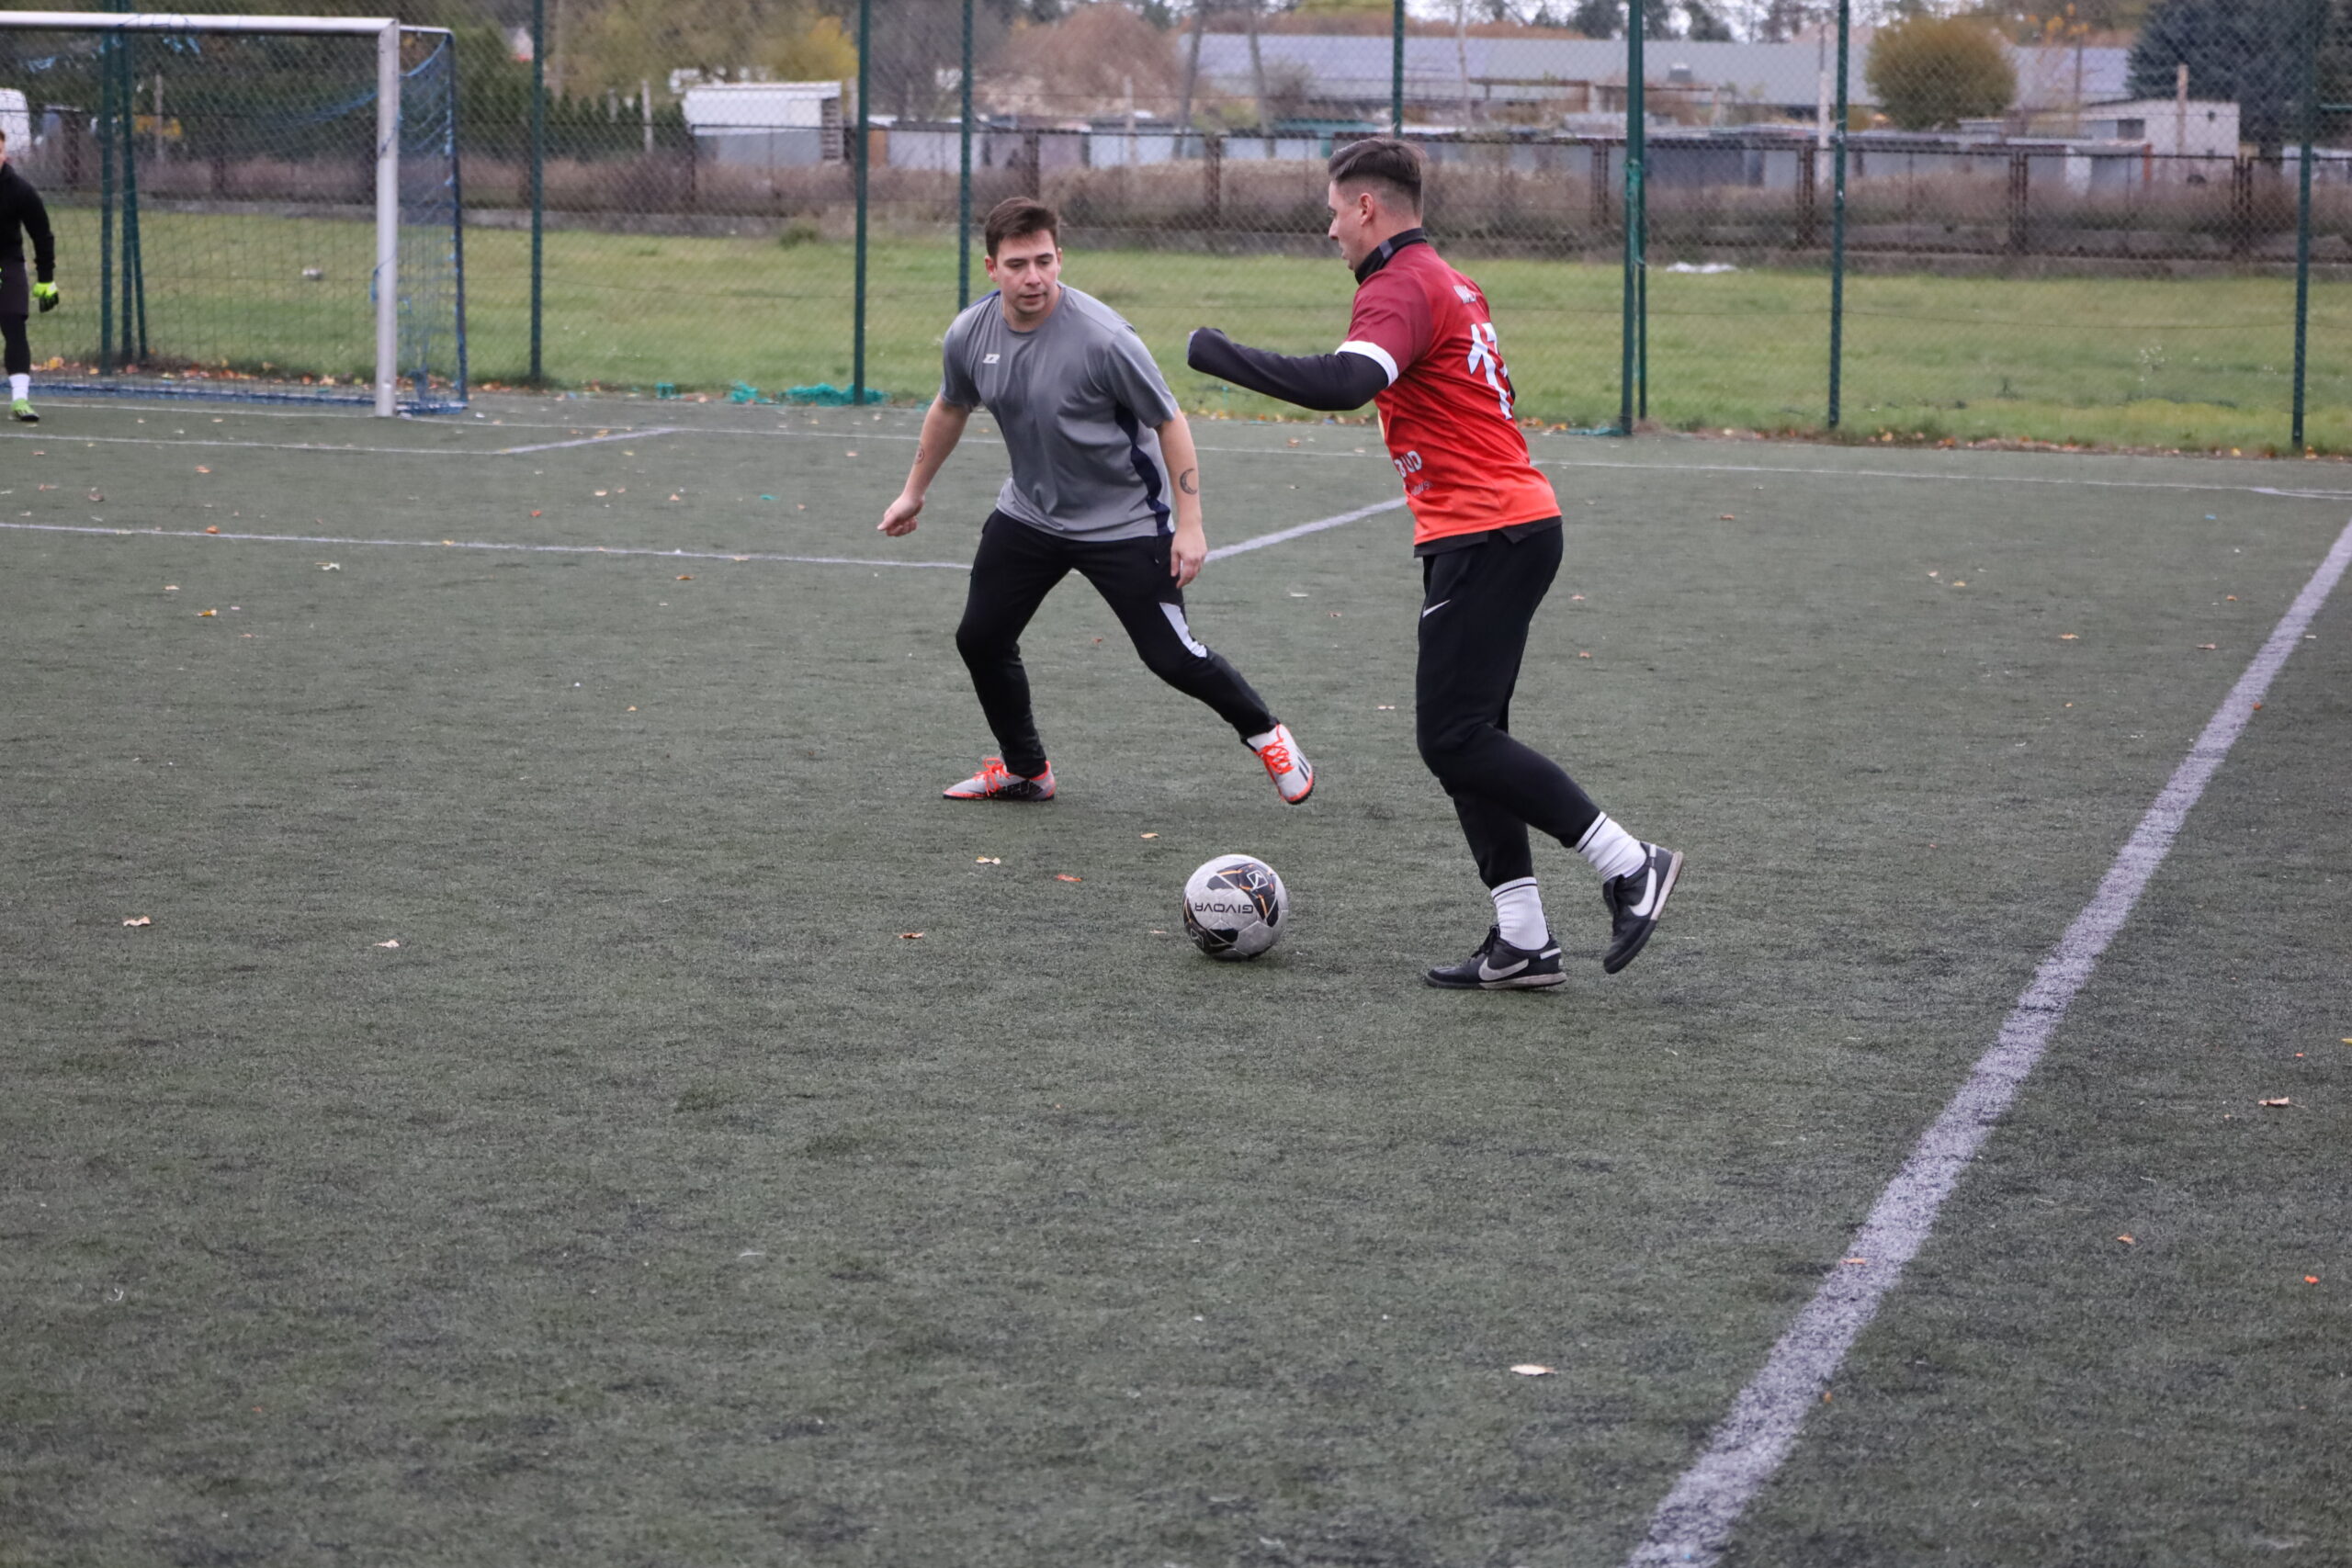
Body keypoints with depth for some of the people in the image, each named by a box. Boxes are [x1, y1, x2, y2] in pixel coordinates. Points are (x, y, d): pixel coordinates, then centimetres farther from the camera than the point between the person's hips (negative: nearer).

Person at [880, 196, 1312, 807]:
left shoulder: (1102, 337, -26)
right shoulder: (970, 334, -9)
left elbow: (1170, 424, -16)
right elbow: (950, 409, 13)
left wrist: (1189, 523, -19)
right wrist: (913, 493, 20)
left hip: (1126, 522, -5)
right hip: (1029, 512, 6)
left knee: (1172, 659, -5)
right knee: (980, 639, 2)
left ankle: (1264, 732, 21)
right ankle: (1024, 770, 23)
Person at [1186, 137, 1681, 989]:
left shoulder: (1401, 287, -13)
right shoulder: (1448, 284, 19)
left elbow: (1342, 382, -31)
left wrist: (1212, 351, -24)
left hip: (1486, 535, -10)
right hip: (1514, 526, 10)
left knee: (1453, 738, -11)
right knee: (1467, 736, 10)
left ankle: (1629, 864, -7)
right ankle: (1522, 941, 9)